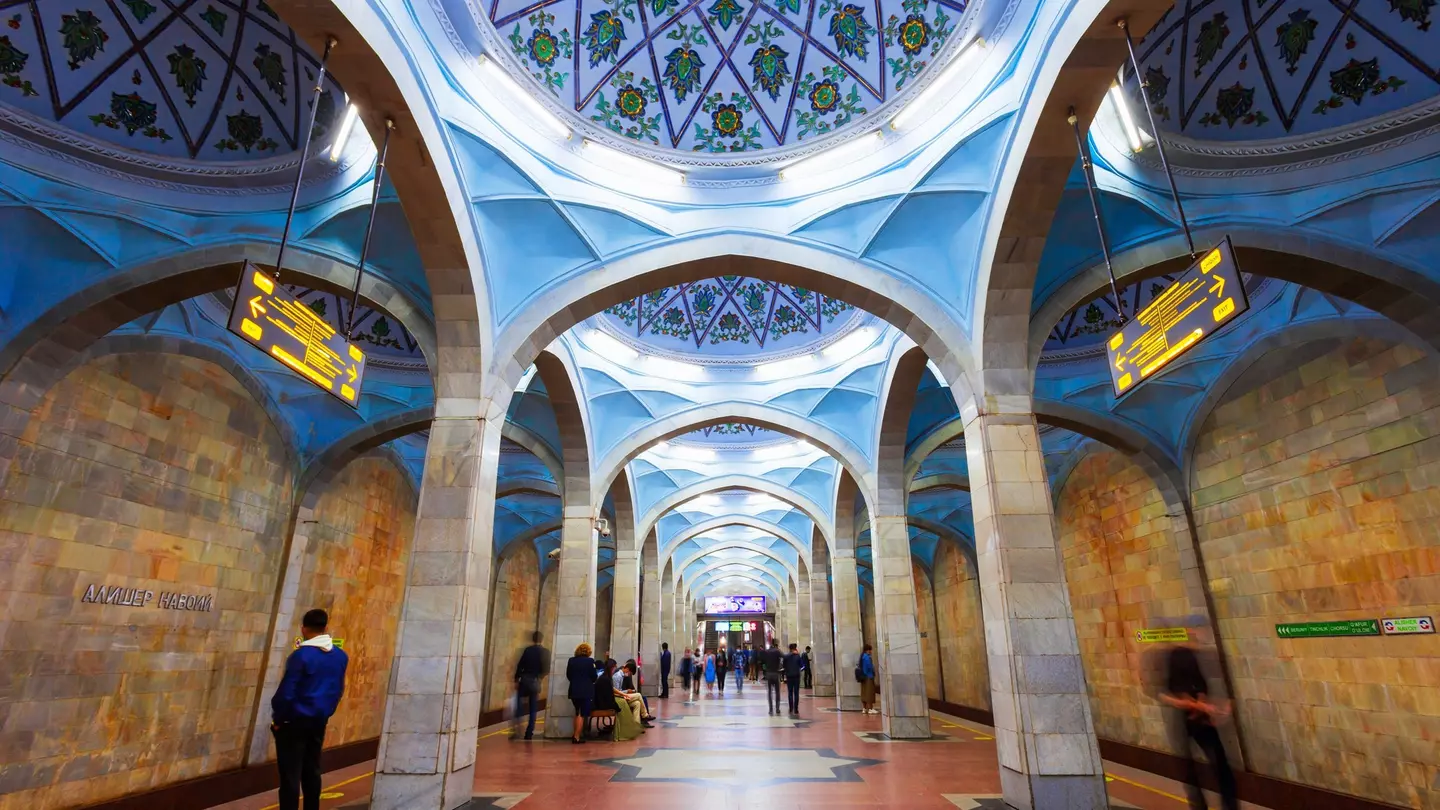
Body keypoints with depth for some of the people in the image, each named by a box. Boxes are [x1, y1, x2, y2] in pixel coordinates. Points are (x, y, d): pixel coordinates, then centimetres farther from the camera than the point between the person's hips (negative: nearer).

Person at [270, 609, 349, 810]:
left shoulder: (301, 655, -17)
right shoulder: (341, 656, 2)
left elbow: (286, 692, -17)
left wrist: (278, 719, -3)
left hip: (294, 722, -6)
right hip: (319, 721, 6)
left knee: (290, 776, 1)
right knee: (312, 772, 16)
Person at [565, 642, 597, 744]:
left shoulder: (571, 660, 1)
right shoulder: (590, 661, -10)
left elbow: (568, 675, 7)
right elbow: (593, 676, -6)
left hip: (574, 690, 5)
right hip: (586, 691, -4)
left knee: (577, 713, 20)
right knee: (582, 714, 2)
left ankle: (576, 734, 21)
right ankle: (577, 737, -1)